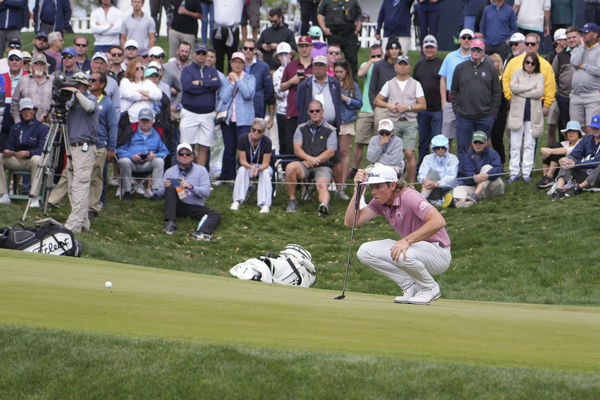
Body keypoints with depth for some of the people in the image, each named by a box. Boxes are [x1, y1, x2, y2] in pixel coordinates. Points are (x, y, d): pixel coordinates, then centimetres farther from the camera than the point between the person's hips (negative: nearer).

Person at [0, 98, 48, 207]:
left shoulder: (42, 128, -2)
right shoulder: (15, 128, 15)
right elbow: (10, 144, 11)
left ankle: (34, 197, -41)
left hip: (32, 158, -5)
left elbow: (42, 149, -12)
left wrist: (28, 153, -31)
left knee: (37, 159, -39)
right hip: (16, 161, 5)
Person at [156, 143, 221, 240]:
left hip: (195, 206, 0)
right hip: (176, 206, 0)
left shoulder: (201, 170, 8)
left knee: (215, 216, -25)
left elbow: (206, 192, -5)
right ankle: (170, 223, -37)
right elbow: (159, 194, 7)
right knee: (170, 188, -26)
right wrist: (165, 187, -16)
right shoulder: (170, 172, 11)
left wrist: (190, 187, -20)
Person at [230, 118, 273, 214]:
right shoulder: (243, 139, -16)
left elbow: (265, 163, -18)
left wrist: (258, 169, -40)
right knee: (242, 170, -32)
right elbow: (243, 161, -16)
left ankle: (265, 204, -41)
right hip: (247, 165, 1)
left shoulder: (266, 142, -18)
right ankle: (237, 201, -36)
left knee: (265, 172, -34)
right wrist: (251, 167, -37)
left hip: (263, 166, -1)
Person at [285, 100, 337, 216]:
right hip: (305, 165, 3)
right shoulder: (302, 129, 16)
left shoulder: (330, 130, 8)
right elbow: (297, 149, 3)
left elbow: (331, 152, -2)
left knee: (322, 185, -32)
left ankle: (324, 205, -62)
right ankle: (292, 201, -18)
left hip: (323, 166, -3)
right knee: (290, 167, -29)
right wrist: (309, 158, -17)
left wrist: (314, 161, -10)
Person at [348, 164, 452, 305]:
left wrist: (407, 240, -40)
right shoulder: (380, 202, 2)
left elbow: (438, 222, -35)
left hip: (439, 253, -8)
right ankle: (412, 287, 0)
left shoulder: (408, 196, -22)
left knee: (402, 255, -39)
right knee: (365, 252, -7)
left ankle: (431, 289, -8)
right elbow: (350, 222, -3)